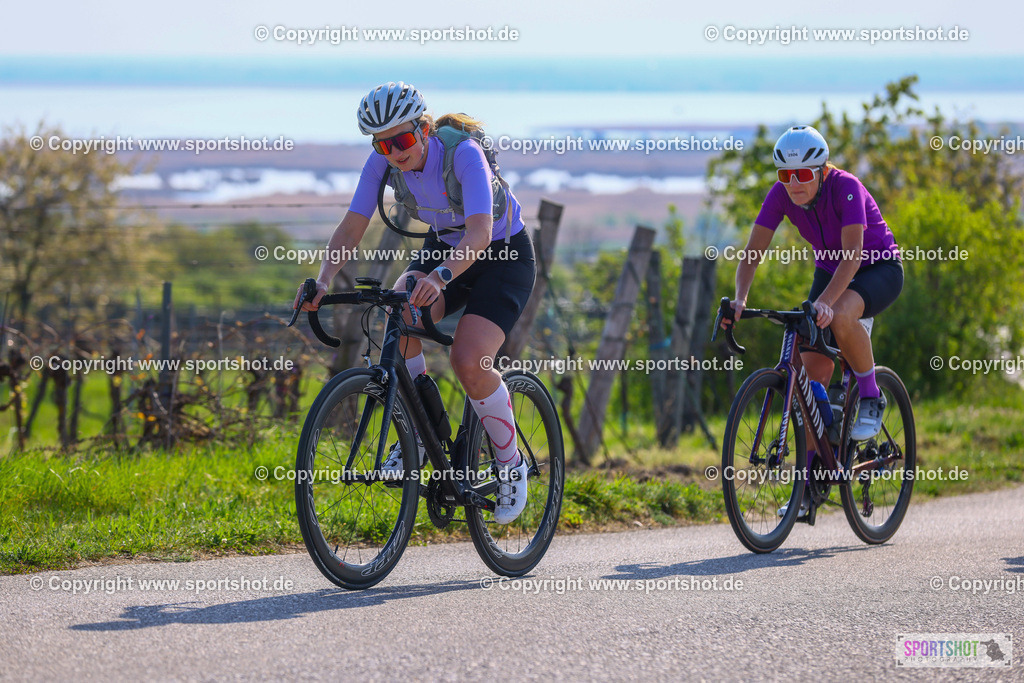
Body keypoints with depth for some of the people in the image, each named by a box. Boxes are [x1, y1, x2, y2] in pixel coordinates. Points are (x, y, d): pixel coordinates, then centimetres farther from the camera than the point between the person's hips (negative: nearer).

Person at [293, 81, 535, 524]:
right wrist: (324, 280, -36)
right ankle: (419, 436, -13)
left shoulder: (463, 153, -31)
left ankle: (511, 466, -2)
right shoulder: (383, 162, -16)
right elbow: (352, 226, -18)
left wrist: (441, 276, -61)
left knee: (469, 362, -25)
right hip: (444, 247, 5)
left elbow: (480, 231, -43)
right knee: (400, 313, -28)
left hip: (504, 257, -5)